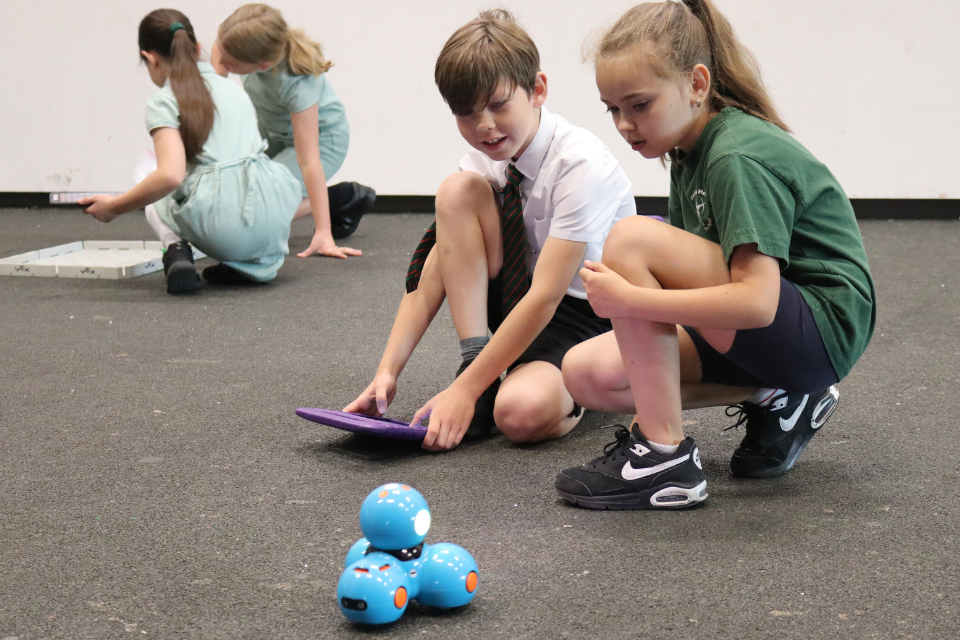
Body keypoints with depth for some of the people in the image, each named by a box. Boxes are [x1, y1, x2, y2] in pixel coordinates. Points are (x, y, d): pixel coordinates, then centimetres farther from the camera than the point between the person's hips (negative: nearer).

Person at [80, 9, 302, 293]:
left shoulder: (163, 102, 2)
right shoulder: (233, 89, 22)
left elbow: (171, 176, -13)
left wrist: (114, 207, 1)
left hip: (222, 224, -3)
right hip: (275, 209, 4)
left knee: (155, 204, 31)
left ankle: (177, 252, -1)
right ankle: (260, 261, 13)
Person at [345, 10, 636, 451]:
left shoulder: (580, 162, -23)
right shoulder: (484, 162, -4)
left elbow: (545, 296, -28)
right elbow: (434, 274, -6)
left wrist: (464, 390, -31)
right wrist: (387, 373, -16)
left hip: (591, 316, -6)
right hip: (519, 308, 6)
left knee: (522, 412, -37)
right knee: (458, 191, -16)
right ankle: (476, 365, -15)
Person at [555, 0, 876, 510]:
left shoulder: (738, 157, -20)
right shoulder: (690, 153, 10)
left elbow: (758, 302, -30)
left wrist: (630, 299, -29)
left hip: (822, 330, -10)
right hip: (759, 332, 10)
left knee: (629, 240, -25)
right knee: (586, 373, -2)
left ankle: (665, 457, -20)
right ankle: (772, 400, 5)